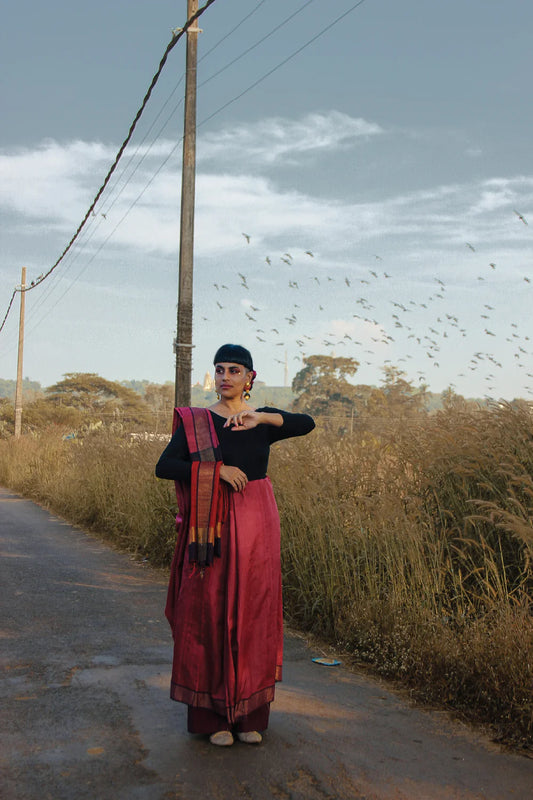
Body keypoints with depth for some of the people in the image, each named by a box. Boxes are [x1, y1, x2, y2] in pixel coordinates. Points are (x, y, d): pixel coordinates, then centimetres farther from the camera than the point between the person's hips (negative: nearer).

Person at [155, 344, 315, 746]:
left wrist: (259, 417, -29)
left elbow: (307, 424, -15)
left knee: (253, 614, 6)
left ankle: (250, 714, 19)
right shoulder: (195, 421, 2)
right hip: (211, 529, -1)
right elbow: (164, 466, -9)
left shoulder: (265, 420, 5)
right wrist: (215, 469, -19)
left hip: (256, 527, 1)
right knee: (209, 614, 1)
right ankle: (213, 715, 13)